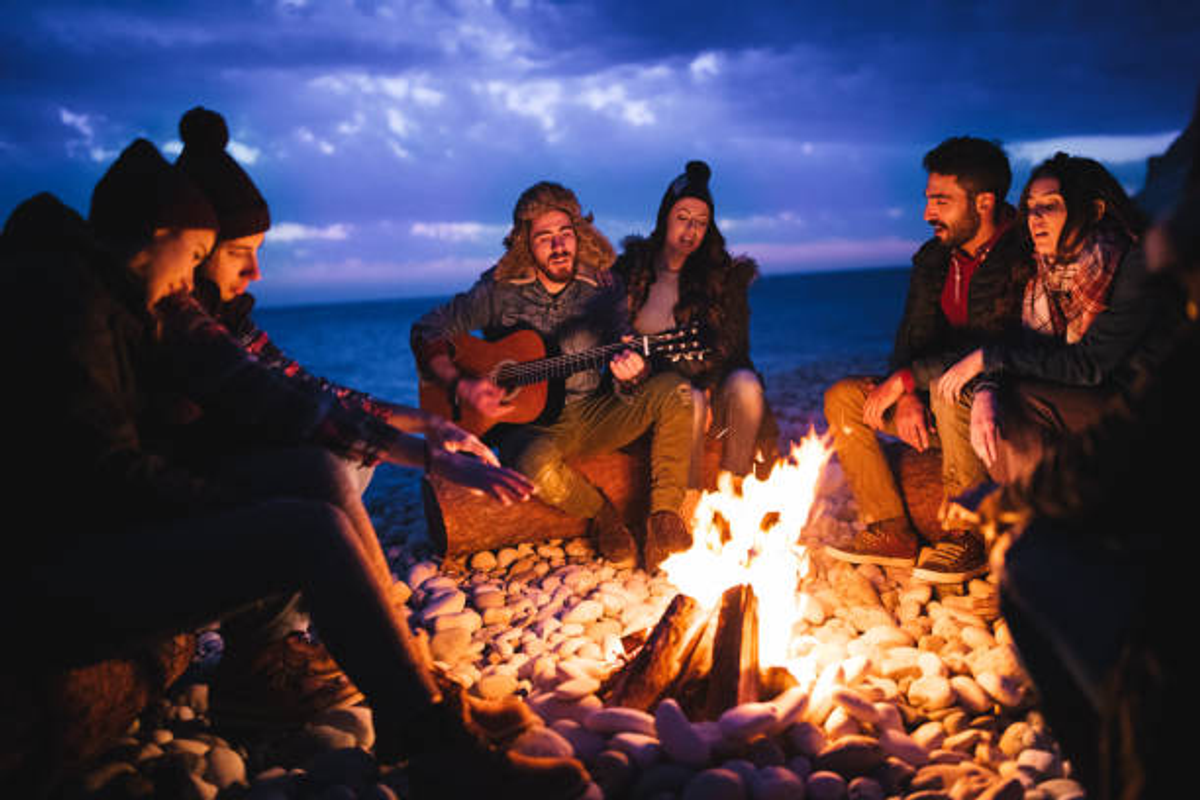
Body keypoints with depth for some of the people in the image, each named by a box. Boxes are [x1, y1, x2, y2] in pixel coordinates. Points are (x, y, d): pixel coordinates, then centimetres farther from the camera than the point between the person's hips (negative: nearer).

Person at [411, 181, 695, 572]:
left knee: (673, 390, -21)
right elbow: (426, 331, -1)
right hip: (531, 423, -2)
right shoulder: (500, 290, -7)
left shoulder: (603, 286, -1)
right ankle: (601, 513, -3)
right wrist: (461, 387, -16)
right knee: (537, 467, -38)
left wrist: (632, 373, -29)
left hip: (594, 414, 3)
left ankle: (664, 518, -16)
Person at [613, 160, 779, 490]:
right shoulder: (630, 271, 3)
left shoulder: (723, 275, 5)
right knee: (690, 401, -34)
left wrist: (707, 387, -17)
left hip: (710, 385, 2)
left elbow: (731, 348, 1)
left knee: (745, 384, -30)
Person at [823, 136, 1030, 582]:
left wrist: (904, 379, -24)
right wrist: (907, 398, -14)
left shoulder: (1021, 261, -19)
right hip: (939, 400, 8)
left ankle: (969, 536, -22)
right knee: (844, 397, -5)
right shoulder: (933, 258, 6)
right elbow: (911, 341, 7)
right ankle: (891, 532, -9)